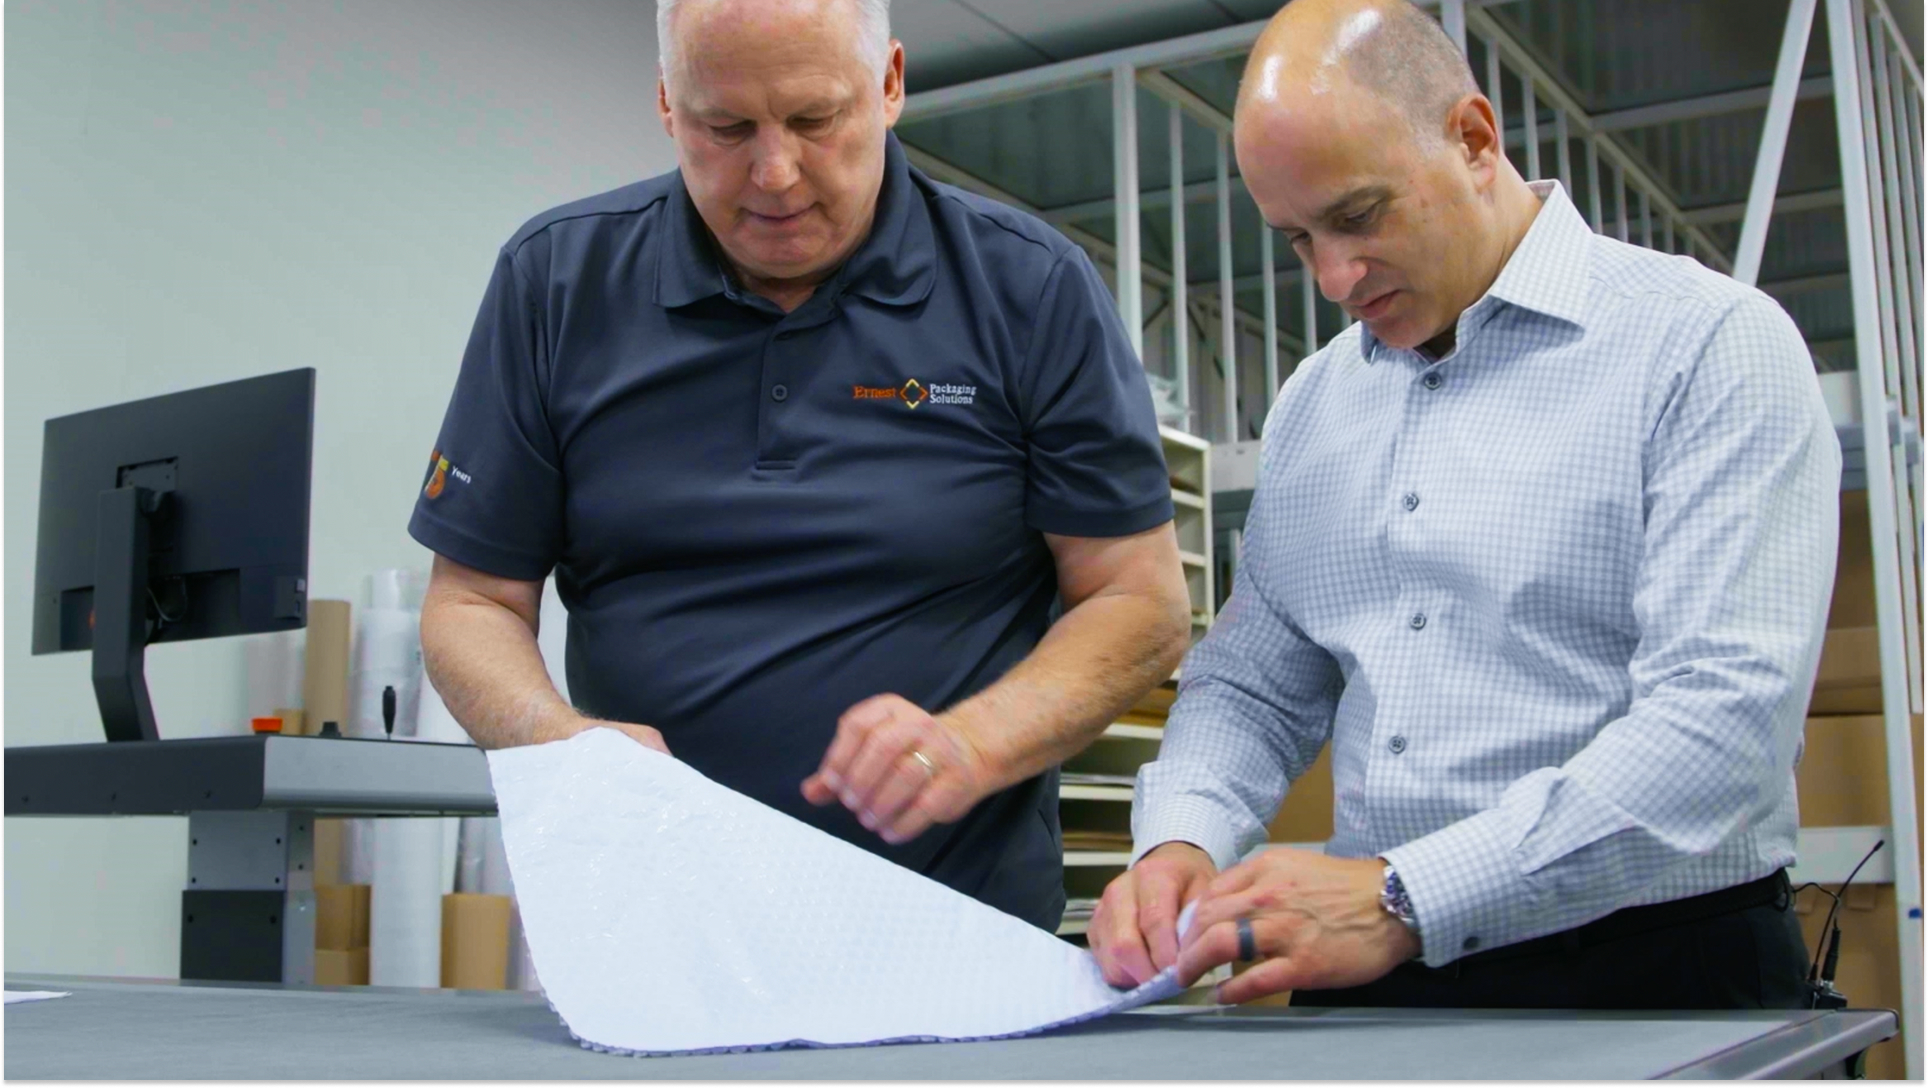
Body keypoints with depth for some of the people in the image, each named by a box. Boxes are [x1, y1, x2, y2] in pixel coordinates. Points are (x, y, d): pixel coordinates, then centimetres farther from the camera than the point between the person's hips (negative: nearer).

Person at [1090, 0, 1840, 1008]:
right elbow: (1252, 684, 20)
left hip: (1648, 972, -4)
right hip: (1375, 979, 5)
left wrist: (1404, 898, -19)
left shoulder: (1707, 342, -3)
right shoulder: (1311, 404, 17)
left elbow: (1723, 713, -13)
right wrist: (1179, 840, -2)